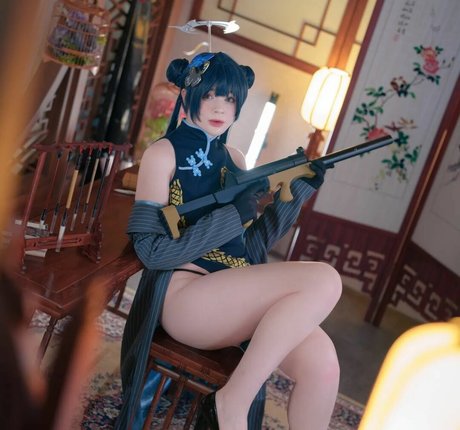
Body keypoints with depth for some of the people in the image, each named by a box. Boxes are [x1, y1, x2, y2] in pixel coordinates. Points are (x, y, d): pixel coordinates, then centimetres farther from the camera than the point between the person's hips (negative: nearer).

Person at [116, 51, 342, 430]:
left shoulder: (233, 159, 16)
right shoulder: (163, 154, -1)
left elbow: (252, 244, 14)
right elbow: (152, 251, -10)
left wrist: (299, 190, 3)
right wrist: (233, 215, -14)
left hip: (240, 295, 6)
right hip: (183, 294, -5)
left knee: (321, 360, -23)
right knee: (324, 280, -25)